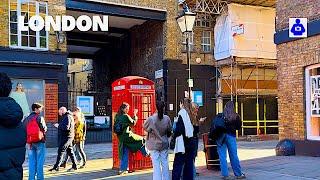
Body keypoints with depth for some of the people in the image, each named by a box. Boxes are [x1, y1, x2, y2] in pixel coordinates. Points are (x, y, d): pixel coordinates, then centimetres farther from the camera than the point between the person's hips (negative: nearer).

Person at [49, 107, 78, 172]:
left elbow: (66, 127, -25)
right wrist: (59, 125, 7)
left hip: (66, 137, -10)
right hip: (67, 137, 10)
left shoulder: (67, 117, -15)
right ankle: (74, 166, 15)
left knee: (61, 151, -8)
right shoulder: (65, 117, 19)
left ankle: (56, 167, -6)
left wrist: (58, 126, -14)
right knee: (70, 151, 12)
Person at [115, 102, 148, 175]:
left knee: (124, 154, 13)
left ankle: (122, 169, 14)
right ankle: (146, 153, 27)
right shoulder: (126, 116, -15)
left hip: (120, 137, 7)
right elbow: (133, 123, -3)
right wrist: (135, 115, 6)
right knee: (141, 140, 14)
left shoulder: (117, 116, 7)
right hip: (127, 136, -7)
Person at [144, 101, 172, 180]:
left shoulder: (151, 119, -20)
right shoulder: (167, 118, -12)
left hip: (154, 145, -2)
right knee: (165, 163, 14)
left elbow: (145, 127, -3)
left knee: (156, 165, 2)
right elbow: (169, 130, 2)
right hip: (164, 144, 2)